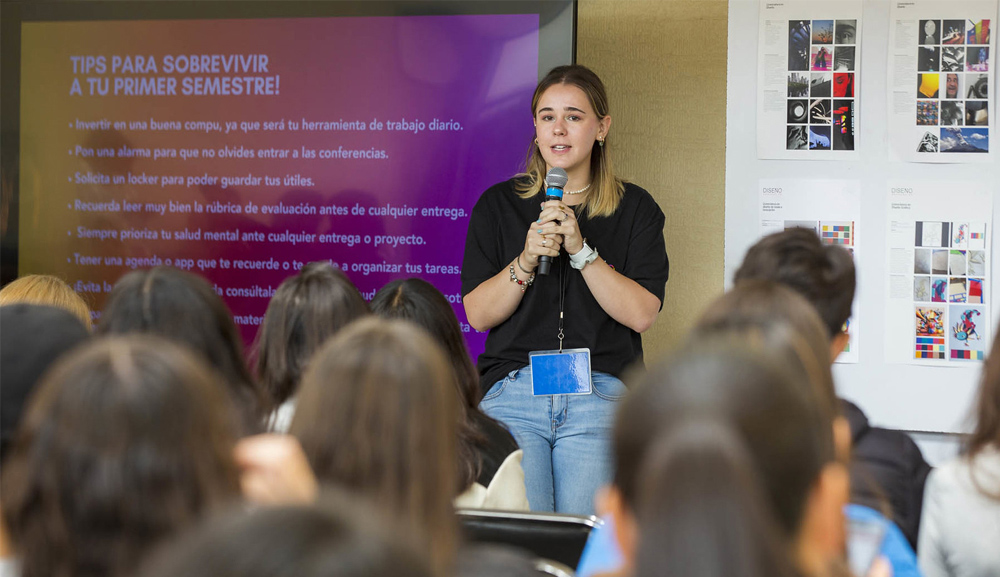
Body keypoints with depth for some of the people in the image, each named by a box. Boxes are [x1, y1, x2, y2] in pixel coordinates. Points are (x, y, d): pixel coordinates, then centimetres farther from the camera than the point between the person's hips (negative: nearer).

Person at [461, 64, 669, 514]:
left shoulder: (634, 208, 10)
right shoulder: (499, 204, 12)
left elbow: (641, 314, -2)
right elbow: (477, 314, 5)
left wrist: (580, 249, -10)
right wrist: (526, 261, -10)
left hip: (599, 395, 0)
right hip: (513, 389, 1)